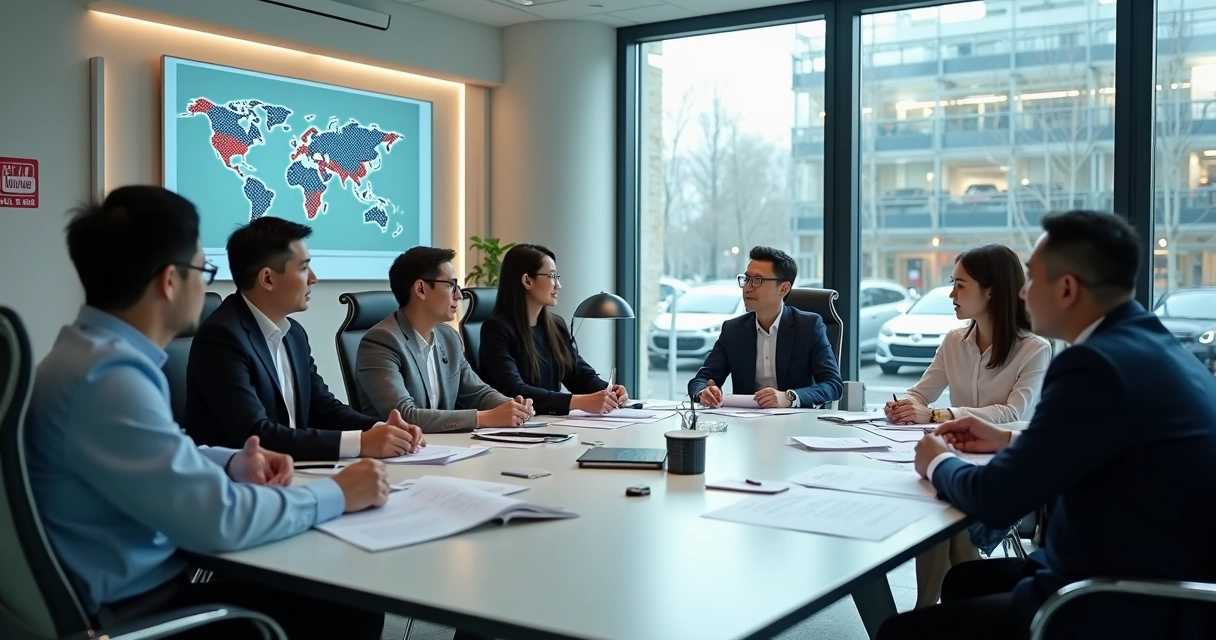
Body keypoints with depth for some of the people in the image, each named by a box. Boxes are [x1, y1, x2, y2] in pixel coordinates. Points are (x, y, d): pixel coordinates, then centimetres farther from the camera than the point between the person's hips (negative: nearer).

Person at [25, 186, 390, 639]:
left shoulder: (99, 350, 7)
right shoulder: (107, 375, -26)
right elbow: (220, 520, -27)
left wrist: (233, 465, 3)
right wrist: (336, 494, -13)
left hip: (153, 576, 10)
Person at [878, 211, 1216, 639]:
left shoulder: (1098, 363, -24)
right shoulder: (1151, 345, 7)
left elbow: (995, 501, -19)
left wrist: (938, 464, 0)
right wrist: (1010, 441, 17)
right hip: (1150, 585, 10)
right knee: (964, 580, 24)